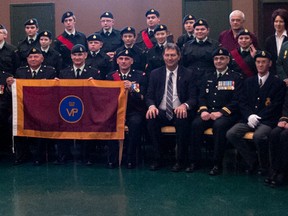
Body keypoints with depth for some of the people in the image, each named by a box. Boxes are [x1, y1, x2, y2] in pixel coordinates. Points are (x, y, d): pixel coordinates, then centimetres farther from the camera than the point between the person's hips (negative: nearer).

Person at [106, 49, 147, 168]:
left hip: (134, 111, -1)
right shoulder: (111, 76, 14)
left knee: (136, 122, -35)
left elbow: (142, 98, 0)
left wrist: (132, 89, -19)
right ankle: (112, 158, -19)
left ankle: (131, 158, -21)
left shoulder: (140, 76, 8)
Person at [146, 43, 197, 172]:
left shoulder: (188, 74, 6)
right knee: (151, 119, -31)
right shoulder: (155, 74, 12)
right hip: (160, 112, 2)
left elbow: (193, 98, 0)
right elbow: (149, 96, 8)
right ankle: (157, 159, -17)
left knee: (182, 120, -35)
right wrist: (152, 106, -17)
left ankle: (180, 160, -19)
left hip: (179, 112, -1)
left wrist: (185, 105, -24)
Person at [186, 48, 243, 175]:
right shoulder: (209, 78, 22)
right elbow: (202, 97, 16)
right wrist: (203, 110, -6)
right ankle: (195, 161, -17)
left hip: (226, 114, -4)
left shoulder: (236, 77, 5)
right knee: (196, 124, -26)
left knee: (219, 125, -36)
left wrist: (221, 112, -18)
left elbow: (236, 100, -4)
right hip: (208, 112, 4)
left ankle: (217, 164, -26)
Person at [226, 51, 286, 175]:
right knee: (231, 134, -20)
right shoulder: (249, 82, 17)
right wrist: (249, 116, -9)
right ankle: (252, 161, -4)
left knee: (258, 136, -36)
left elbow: (275, 106, -5)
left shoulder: (278, 84, 3)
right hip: (249, 119, 5)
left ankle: (263, 166, -9)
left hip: (267, 121, -5)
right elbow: (242, 102, 11)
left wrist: (258, 118, -12)